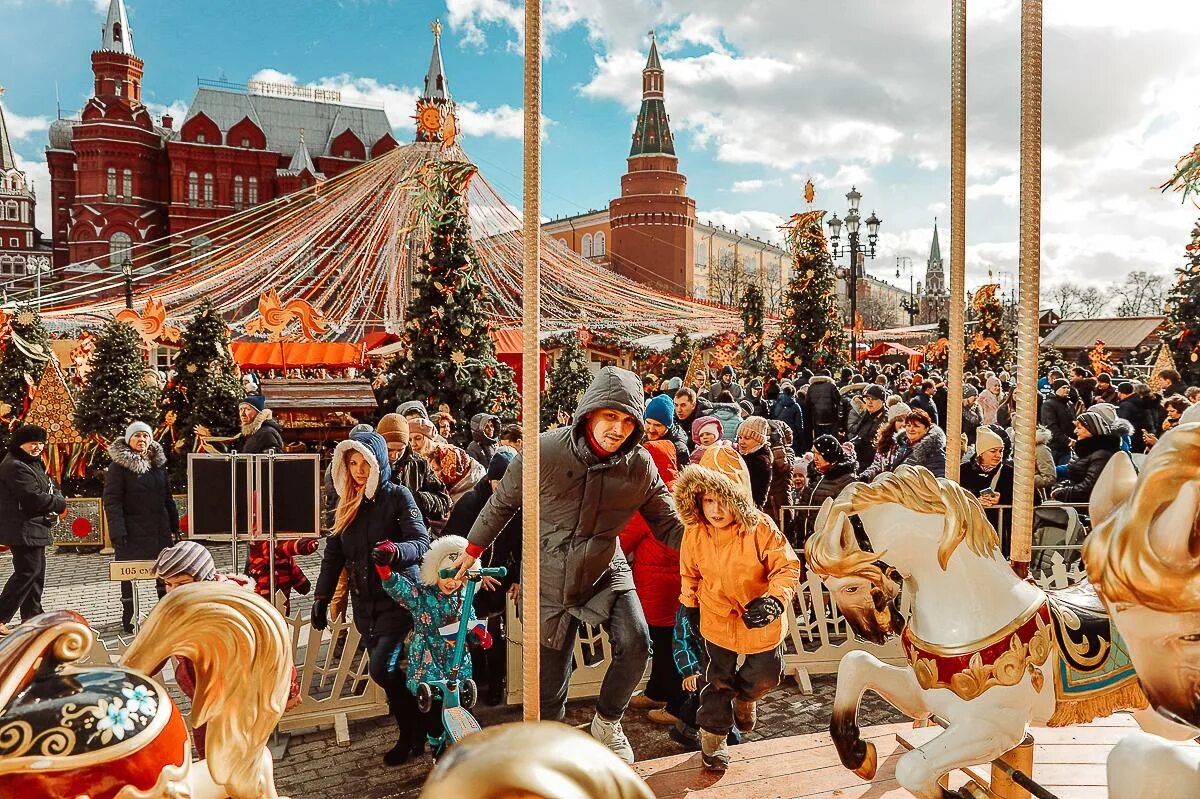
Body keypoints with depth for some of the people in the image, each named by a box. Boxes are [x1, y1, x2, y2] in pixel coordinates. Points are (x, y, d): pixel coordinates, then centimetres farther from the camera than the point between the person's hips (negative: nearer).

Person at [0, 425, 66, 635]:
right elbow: (33, 498, -24)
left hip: (35, 528, 11)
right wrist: (59, 504, -9)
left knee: (37, 571, 16)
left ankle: (32, 616, 25)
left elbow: (51, 488, 19)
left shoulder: (35, 463, 17)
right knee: (28, 571, -11)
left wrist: (55, 499, -4)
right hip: (22, 529, -11)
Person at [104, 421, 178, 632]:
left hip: (160, 530, 6)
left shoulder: (158, 463, 12)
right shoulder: (119, 466, -7)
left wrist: (174, 524, 14)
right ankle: (129, 619, 15)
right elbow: (112, 501, -12)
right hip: (133, 532, -6)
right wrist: (118, 532, -20)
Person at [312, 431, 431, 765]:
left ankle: (418, 728, 8)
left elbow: (422, 542, -16)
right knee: (386, 672, 9)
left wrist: (395, 552, -36)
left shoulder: (397, 496, -7)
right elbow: (333, 554, 11)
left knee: (382, 668, -14)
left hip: (398, 596, -5)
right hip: (365, 603, 6)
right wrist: (321, 597, 5)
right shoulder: (347, 504, 9)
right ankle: (409, 735, 23)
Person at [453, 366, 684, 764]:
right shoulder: (544, 450, -21)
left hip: (606, 570, 1)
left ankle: (607, 723, 10)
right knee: (551, 674, 8)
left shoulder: (640, 466, -15)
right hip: (551, 577, -1)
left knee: (635, 645, -20)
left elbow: (669, 526, -8)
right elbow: (502, 503, -4)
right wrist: (471, 552, 5)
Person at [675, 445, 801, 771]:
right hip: (718, 619, 1)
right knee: (719, 679, 13)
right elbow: (689, 572, 2)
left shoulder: (760, 528, -26)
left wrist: (773, 600, -34)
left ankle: (744, 697, 50)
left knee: (766, 674, 16)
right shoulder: (694, 532, -16)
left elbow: (787, 567, -19)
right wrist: (690, 604, 14)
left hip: (760, 620, -1)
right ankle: (713, 733, 34)